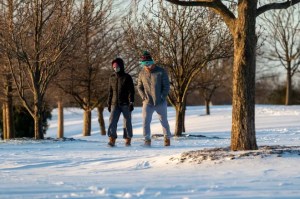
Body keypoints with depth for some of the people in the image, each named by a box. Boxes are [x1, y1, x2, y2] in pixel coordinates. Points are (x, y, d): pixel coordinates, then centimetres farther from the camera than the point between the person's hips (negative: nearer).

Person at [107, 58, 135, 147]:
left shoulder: (127, 77, -1)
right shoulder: (112, 78, 11)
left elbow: (131, 91, -5)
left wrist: (131, 102, -13)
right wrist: (109, 103, 14)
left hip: (125, 104, -3)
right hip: (115, 104, 3)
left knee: (127, 122, 3)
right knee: (112, 122, -11)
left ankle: (128, 139, 13)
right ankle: (112, 140, -14)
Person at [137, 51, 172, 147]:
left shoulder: (161, 72, -5)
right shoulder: (142, 73, 4)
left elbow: (166, 86, -3)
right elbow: (139, 87, 12)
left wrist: (162, 97, -10)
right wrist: (144, 97, -2)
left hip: (160, 103, -2)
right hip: (147, 103, 2)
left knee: (164, 121, 8)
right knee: (146, 121, -10)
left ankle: (167, 138, 23)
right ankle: (147, 140, -6)